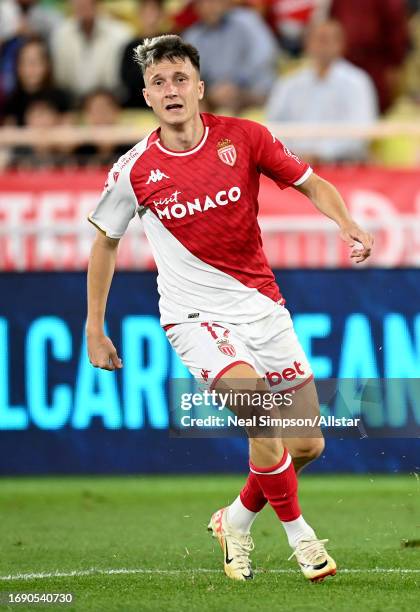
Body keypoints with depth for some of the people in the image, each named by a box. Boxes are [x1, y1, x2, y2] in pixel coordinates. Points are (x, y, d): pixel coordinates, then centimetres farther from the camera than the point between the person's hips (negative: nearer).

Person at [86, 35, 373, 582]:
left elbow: (312, 185, 5)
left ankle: (236, 521, 29)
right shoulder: (135, 171, -8)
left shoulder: (243, 138, -6)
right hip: (194, 315, -3)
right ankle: (298, 532, -11)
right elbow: (105, 242, 8)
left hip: (261, 305, 3)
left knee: (307, 444, 3)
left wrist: (347, 225, -15)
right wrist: (94, 332, 9)